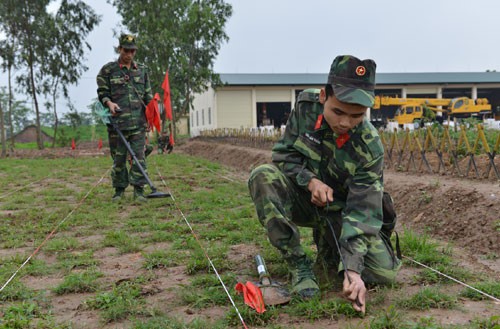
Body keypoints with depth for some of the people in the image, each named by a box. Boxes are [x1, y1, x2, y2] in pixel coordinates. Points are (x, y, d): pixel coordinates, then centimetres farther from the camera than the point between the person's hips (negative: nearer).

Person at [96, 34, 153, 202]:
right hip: (117, 121, -1)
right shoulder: (108, 70, 4)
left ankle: (139, 190, 1)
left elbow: (148, 95, 17)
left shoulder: (142, 70, 13)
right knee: (118, 157, 5)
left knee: (139, 155, -4)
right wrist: (109, 102, -15)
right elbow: (102, 92, 5)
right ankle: (119, 189, 17)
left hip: (138, 121, 2)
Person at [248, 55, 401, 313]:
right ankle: (299, 265, -19)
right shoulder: (306, 105, -19)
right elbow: (283, 153, -8)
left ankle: (328, 249, 14)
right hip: (301, 198, 1)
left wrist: (352, 269, -39)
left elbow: (362, 211, -27)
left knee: (384, 272, -19)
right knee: (263, 176, -32)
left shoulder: (369, 147, -25)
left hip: (338, 210, -1)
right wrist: (310, 181, -28)